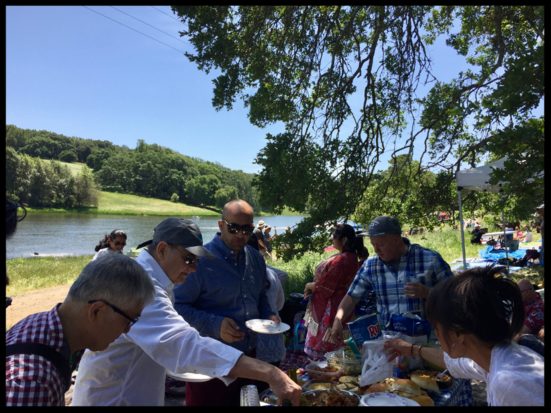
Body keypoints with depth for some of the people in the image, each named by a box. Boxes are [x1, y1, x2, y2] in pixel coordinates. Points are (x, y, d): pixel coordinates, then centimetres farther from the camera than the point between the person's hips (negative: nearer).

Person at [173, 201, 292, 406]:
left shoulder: (256, 258, 4)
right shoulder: (201, 260, -16)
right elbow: (178, 306, -15)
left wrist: (269, 315, -2)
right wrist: (215, 324, -26)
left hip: (248, 355, 6)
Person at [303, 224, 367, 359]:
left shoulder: (341, 260, -26)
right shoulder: (351, 256, 7)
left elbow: (324, 287, -22)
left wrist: (309, 286, -3)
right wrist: (312, 287, 0)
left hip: (329, 310, -10)